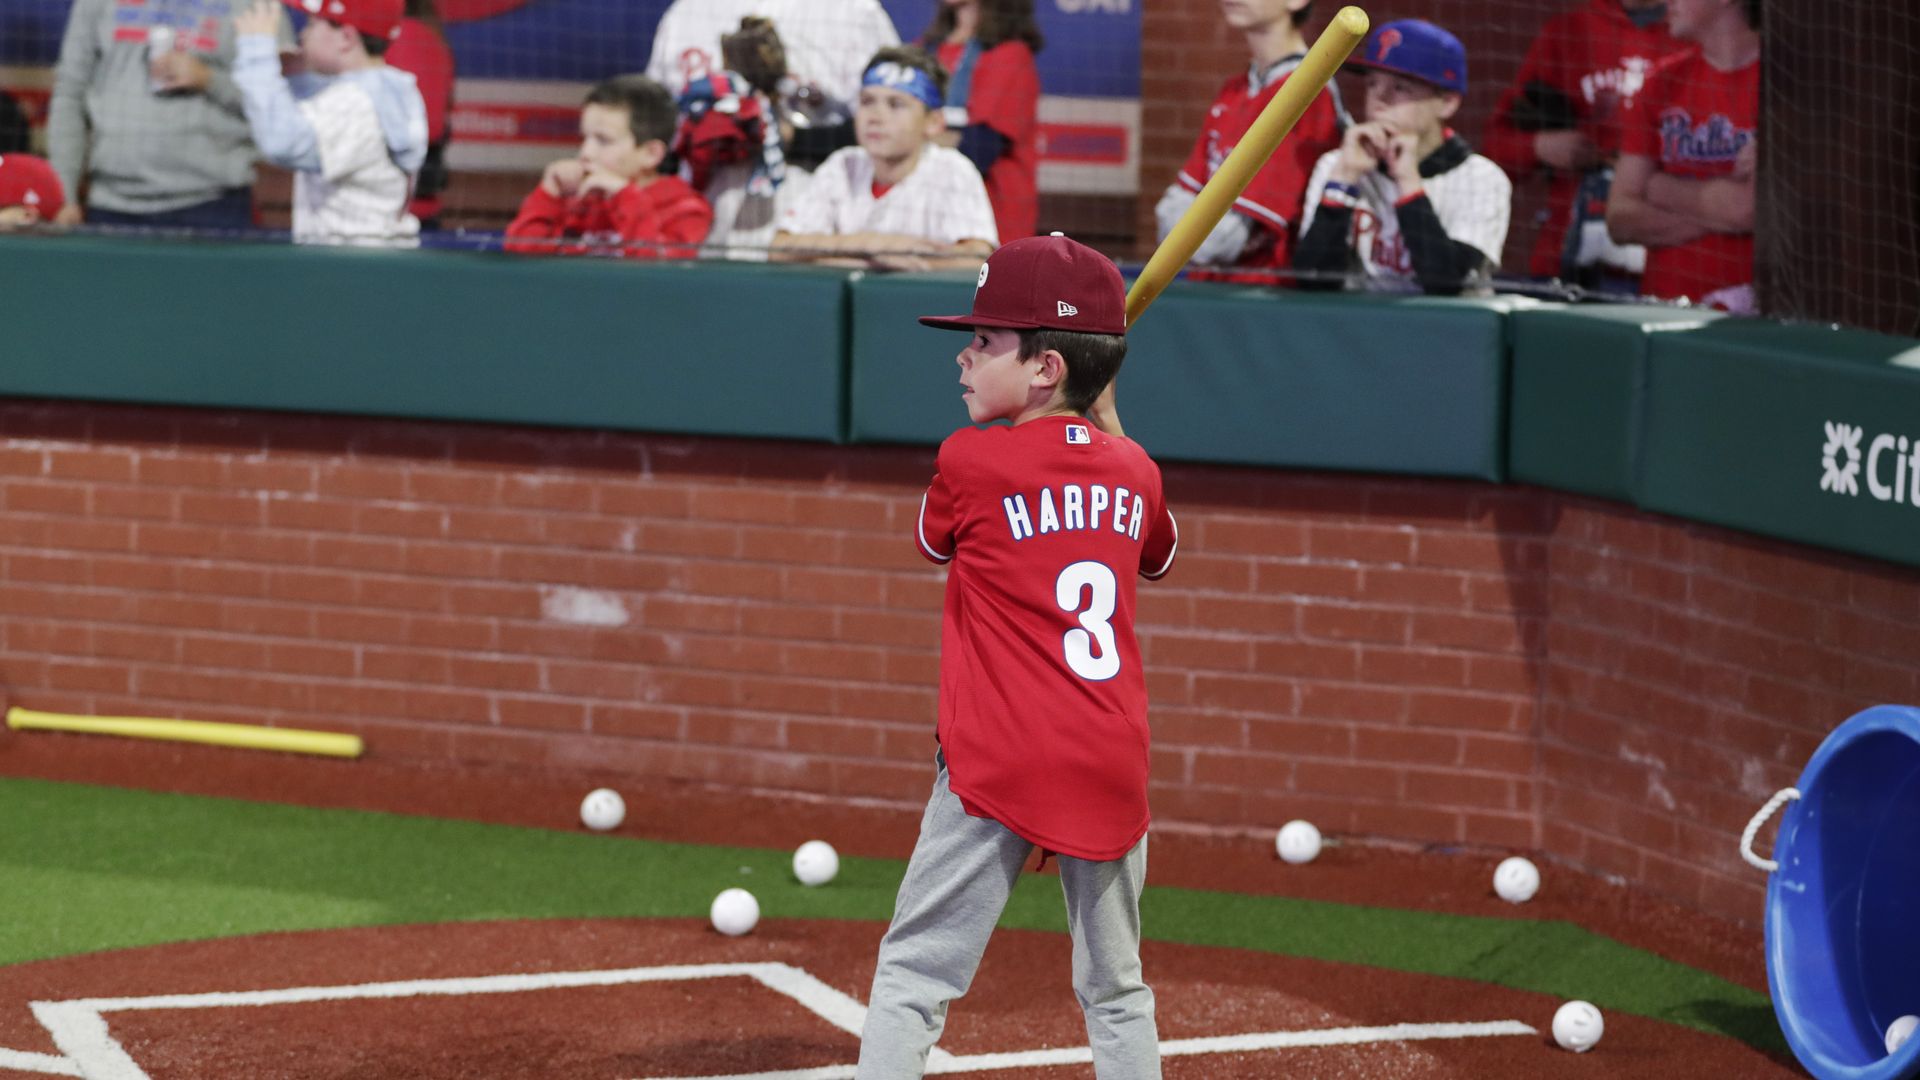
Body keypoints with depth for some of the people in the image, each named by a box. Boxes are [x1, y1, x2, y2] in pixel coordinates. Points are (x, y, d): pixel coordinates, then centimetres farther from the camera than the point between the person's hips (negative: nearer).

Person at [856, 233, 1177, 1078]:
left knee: (913, 976, -3)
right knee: (1115, 992, 15)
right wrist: (1104, 421, 29)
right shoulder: (1132, 471, 7)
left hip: (999, 769, -5)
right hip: (1112, 770, 5)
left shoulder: (969, 461, -8)